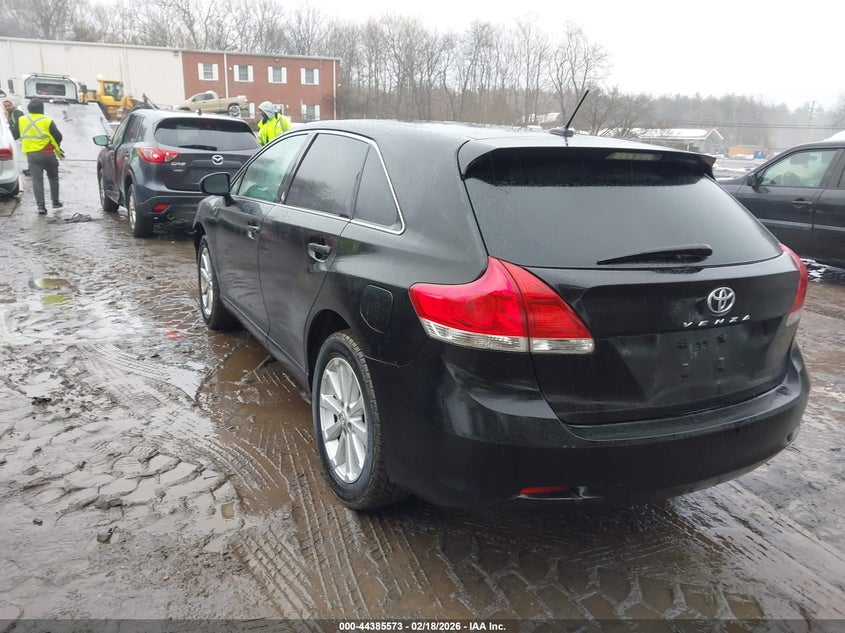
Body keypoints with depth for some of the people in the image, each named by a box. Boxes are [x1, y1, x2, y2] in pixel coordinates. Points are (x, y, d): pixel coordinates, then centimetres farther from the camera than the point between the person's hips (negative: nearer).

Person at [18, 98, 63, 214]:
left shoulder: (21, 120, 4)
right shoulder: (47, 121, -9)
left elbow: (21, 136, 12)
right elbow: (58, 137, -4)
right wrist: (57, 149, 14)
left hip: (31, 154, 3)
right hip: (47, 154, -3)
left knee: (37, 180, 2)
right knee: (53, 178, 16)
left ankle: (40, 206, -6)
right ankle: (55, 202, 20)